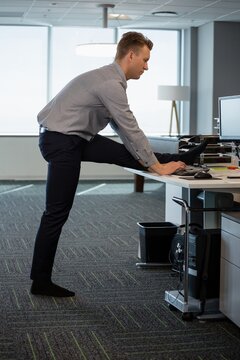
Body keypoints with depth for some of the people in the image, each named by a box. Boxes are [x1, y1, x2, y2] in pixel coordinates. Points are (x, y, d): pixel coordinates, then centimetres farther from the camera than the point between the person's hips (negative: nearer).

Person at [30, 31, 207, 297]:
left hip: (77, 138, 9)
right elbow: (131, 129, -18)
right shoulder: (111, 84, -20)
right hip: (61, 142, -9)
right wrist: (156, 167, -10)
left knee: (125, 155, 9)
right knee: (57, 212, -4)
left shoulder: (111, 79, 11)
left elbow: (121, 126, 19)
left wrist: (146, 159, 18)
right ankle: (41, 282, 3)